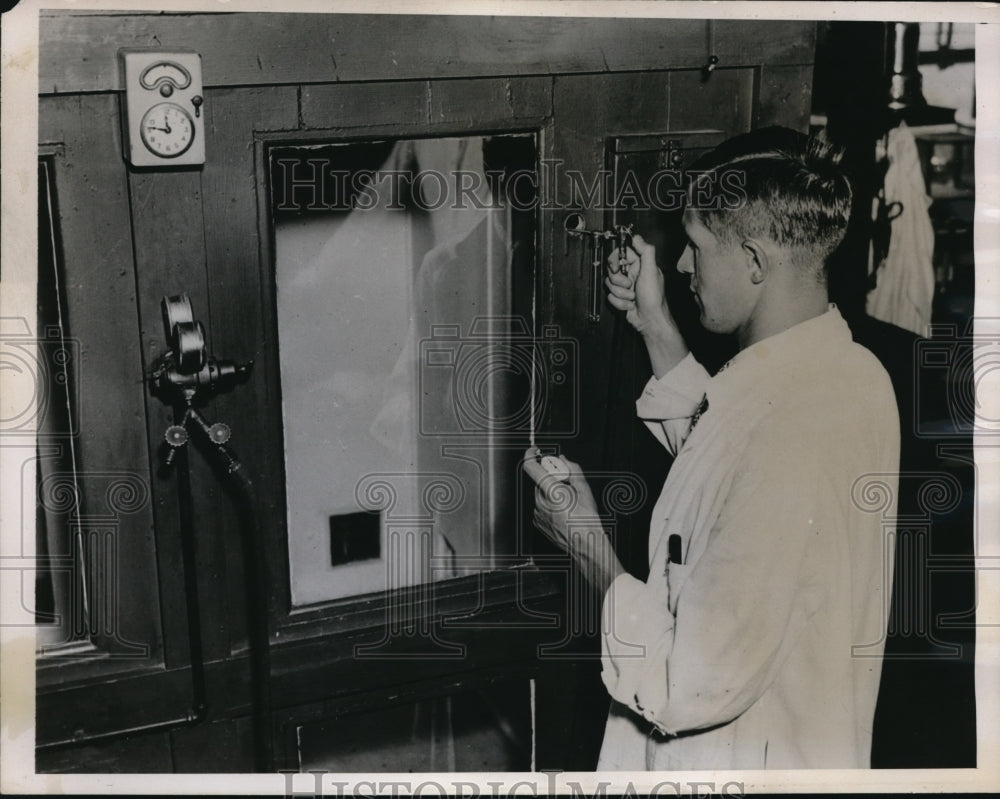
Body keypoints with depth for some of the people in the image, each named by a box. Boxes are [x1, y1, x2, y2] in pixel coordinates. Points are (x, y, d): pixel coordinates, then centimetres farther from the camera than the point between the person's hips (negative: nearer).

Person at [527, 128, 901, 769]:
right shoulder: (854, 374, -6)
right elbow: (724, 463, 14)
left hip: (736, 759, -8)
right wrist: (656, 326, 7)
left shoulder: (787, 445, -34)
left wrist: (586, 541, -18)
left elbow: (688, 690, -29)